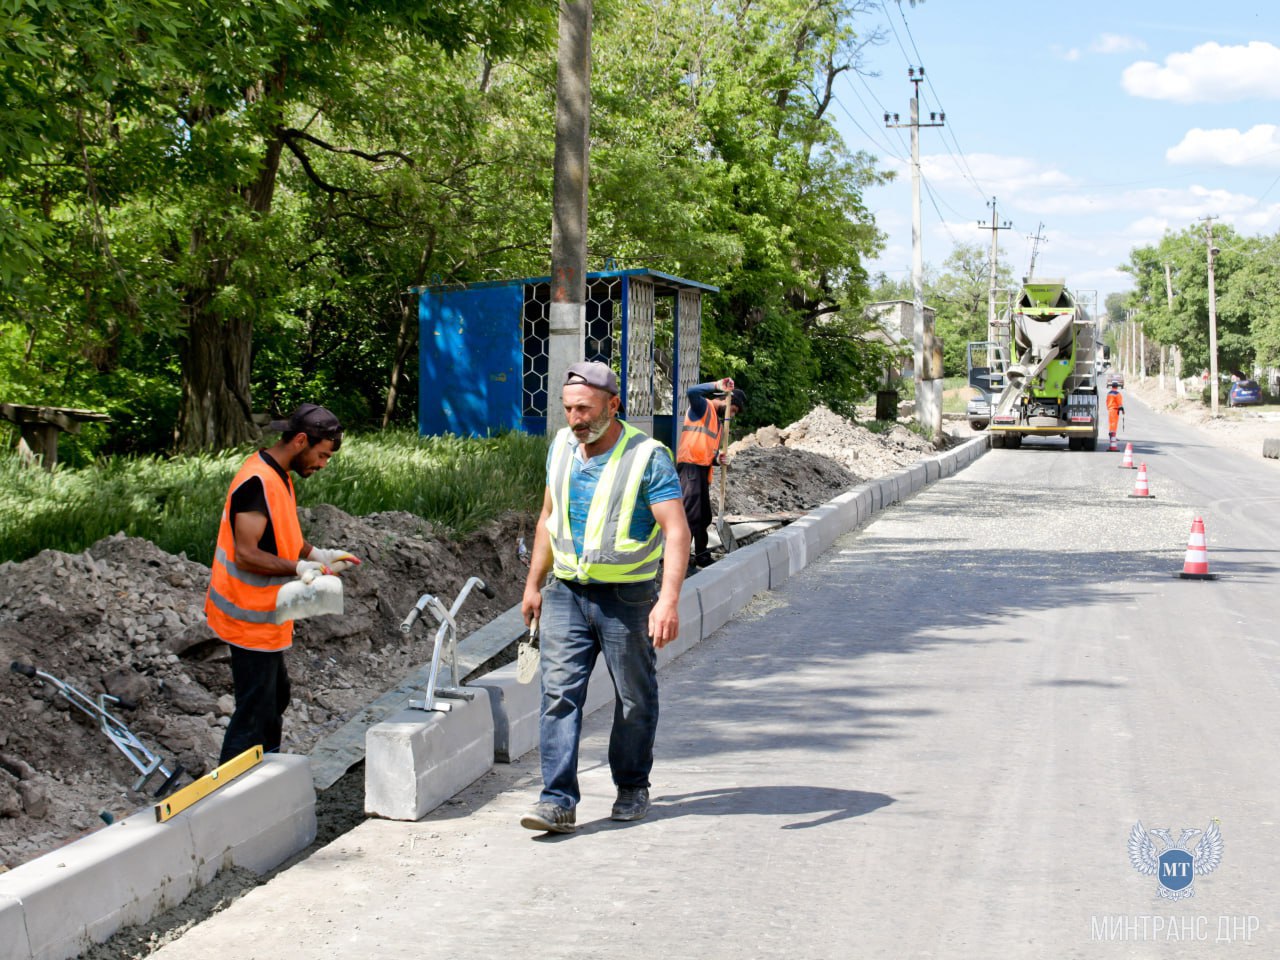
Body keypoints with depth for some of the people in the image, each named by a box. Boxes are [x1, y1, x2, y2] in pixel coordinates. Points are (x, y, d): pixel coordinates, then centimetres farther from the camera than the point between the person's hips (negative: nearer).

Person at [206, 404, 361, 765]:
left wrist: (320, 555, 6)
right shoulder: (258, 482, -22)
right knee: (254, 711, -4)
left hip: (264, 615, 11)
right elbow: (246, 555, -27)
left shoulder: (278, 477, 10)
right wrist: (299, 568, -32)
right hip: (251, 618, -11)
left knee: (275, 698, 21)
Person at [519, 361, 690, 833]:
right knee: (559, 694, -6)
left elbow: (677, 532, -19)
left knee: (634, 699, 10)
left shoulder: (647, 457, -14)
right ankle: (558, 801, -6)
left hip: (626, 596, -4)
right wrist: (534, 584, 17)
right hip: (565, 594, 4)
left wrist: (669, 600, -30)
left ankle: (632, 787, 29)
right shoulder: (562, 446, 5)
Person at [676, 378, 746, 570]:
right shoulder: (703, 407, -2)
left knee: (704, 516, 15)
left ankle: (702, 556, 26)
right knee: (691, 514, -12)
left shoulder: (720, 423, 23)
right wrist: (717, 386, -29)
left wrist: (718, 459, 4)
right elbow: (692, 392, -24)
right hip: (690, 466, -9)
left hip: (703, 469, 9)